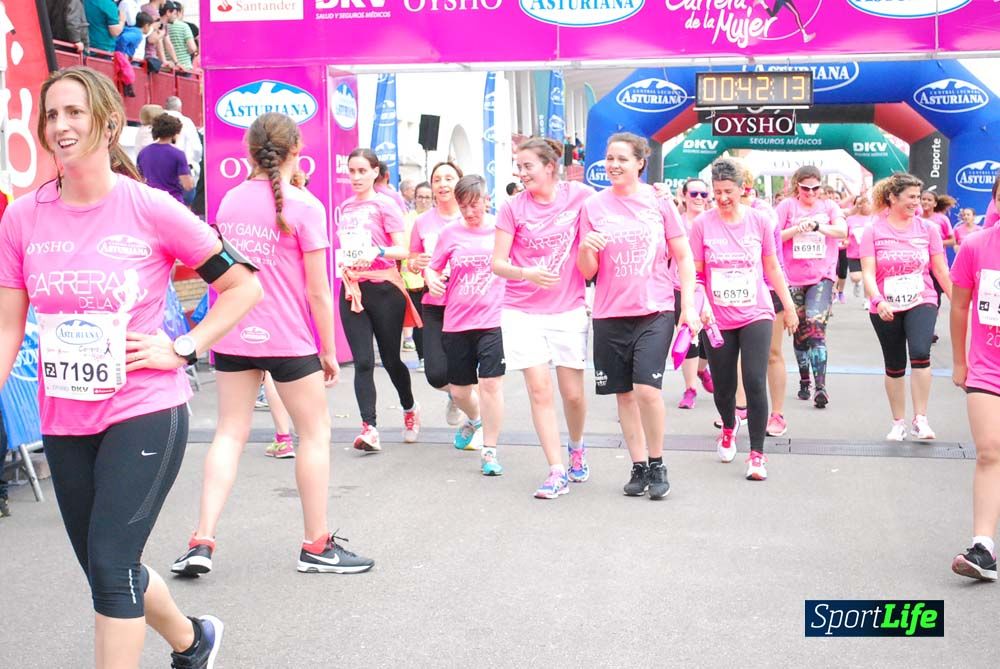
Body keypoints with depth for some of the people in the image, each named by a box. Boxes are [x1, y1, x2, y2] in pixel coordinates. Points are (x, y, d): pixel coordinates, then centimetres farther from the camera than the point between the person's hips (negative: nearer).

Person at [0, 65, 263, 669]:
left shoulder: (151, 210, -10)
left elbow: (244, 285, -4)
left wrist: (182, 349, -11)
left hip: (144, 413, -5)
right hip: (64, 421, 5)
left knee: (110, 564, -10)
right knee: (106, 569, 17)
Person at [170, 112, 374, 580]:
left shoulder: (229, 201, 6)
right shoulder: (304, 206, -11)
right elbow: (317, 290, -10)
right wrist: (329, 350, -2)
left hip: (233, 336, 5)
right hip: (288, 340, -5)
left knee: (230, 432, 10)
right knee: (315, 433, 9)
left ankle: (202, 540, 2)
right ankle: (317, 545, 16)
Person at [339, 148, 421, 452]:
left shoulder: (384, 204, -4)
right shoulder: (344, 208, 12)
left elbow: (403, 250, -9)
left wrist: (379, 251, -27)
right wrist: (344, 264, 7)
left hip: (383, 288, -4)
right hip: (352, 289, 4)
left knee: (390, 359, 7)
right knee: (362, 362, -5)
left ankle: (410, 409, 33)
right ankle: (369, 428, -8)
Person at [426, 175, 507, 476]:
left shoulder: (501, 228, -1)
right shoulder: (450, 232, 3)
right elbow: (432, 267, 12)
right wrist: (431, 279, -11)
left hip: (493, 319, -3)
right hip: (456, 322, 3)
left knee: (490, 383, -10)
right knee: (459, 390, 12)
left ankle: (490, 451, 2)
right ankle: (475, 419, 47)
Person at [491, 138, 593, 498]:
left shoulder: (579, 195, -3)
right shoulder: (513, 207, -4)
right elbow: (497, 263, -5)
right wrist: (527, 274, -23)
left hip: (569, 309, 0)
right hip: (523, 311, 0)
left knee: (573, 393, 5)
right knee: (539, 389, -6)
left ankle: (577, 447, 34)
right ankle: (557, 470, 0)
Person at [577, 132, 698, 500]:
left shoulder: (658, 202, 0)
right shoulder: (593, 206, 3)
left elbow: (683, 257, 5)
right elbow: (587, 271, 3)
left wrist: (689, 307, -2)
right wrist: (586, 248, -18)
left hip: (655, 311, -2)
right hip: (610, 314, 2)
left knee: (647, 389, -15)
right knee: (624, 393, 7)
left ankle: (657, 465, 4)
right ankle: (639, 467, 20)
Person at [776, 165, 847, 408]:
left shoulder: (829, 206, 8)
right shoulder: (787, 206, 4)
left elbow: (842, 231, -8)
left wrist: (815, 225, -20)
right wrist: (797, 229, -17)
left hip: (822, 277, -1)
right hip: (793, 278, 1)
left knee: (816, 325, -17)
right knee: (800, 331, 10)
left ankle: (821, 385, -20)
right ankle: (804, 381, 24)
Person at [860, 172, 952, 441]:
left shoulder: (928, 228, 1)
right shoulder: (874, 231, -4)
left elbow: (941, 271, 7)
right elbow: (868, 273, -10)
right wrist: (878, 301, -27)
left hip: (921, 303, 0)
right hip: (886, 310, 0)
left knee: (920, 353, -24)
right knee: (894, 367, 10)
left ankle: (920, 419, -14)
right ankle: (898, 423, 25)